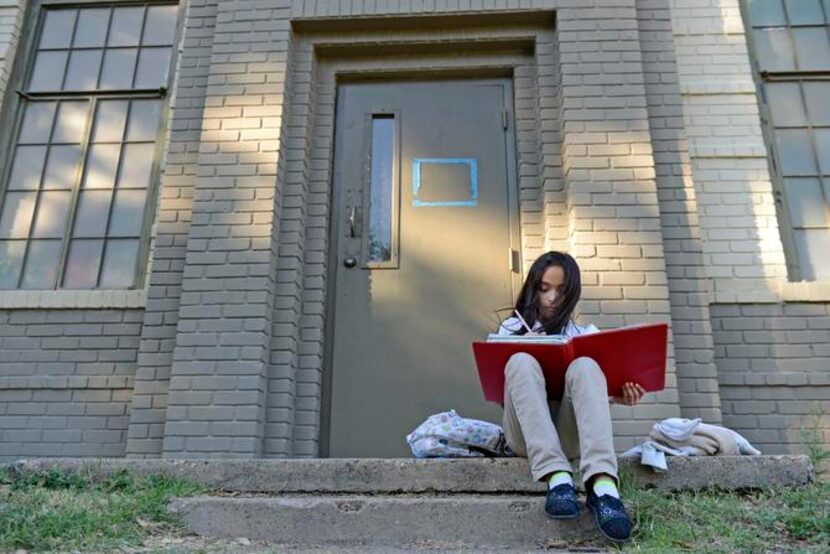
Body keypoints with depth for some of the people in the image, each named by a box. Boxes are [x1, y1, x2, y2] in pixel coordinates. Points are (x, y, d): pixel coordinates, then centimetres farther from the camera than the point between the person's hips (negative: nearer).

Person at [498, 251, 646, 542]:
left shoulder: (587, 334, 21)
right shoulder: (511, 329, 19)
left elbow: (592, 385, 12)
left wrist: (616, 396, -10)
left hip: (570, 431, 0)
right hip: (526, 432, 0)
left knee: (584, 366, -29)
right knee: (521, 362, -29)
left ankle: (602, 485, -51)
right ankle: (557, 478, -46)